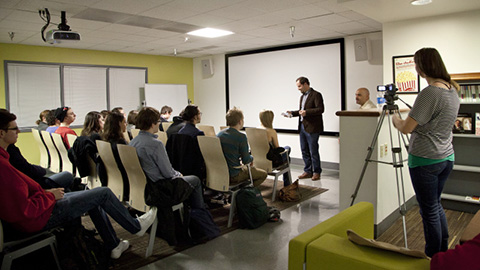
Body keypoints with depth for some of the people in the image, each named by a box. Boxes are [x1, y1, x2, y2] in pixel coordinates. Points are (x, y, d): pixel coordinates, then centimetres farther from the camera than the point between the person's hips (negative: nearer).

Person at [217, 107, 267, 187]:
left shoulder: (219, 134, 2)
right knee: (263, 174, 9)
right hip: (233, 176, -7)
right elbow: (246, 161, -15)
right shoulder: (241, 137, -18)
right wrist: (251, 157, 8)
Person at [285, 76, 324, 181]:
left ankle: (316, 172, 11)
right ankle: (308, 171, 22)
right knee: (304, 151, 12)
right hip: (302, 127, 8)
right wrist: (292, 113, 9)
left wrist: (306, 112, -24)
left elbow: (321, 109, -17)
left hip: (312, 128, -8)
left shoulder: (316, 95, -8)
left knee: (313, 151, -2)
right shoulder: (302, 96, 19)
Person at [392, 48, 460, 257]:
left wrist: (395, 119, 1)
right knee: (436, 205, 23)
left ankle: (434, 258, 21)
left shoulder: (429, 93, -22)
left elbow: (406, 128, -19)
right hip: (447, 157, 9)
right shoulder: (452, 90, 6)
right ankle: (444, 252, 36)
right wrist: (405, 116, 16)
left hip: (425, 160, -9)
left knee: (429, 211, 6)